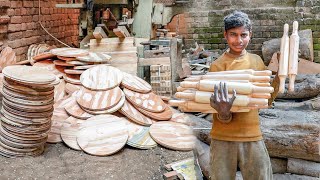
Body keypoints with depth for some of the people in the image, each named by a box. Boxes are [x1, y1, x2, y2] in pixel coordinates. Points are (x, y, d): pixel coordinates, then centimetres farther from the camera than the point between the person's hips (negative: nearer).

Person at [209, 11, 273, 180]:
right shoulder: (217, 65, -5)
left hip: (253, 136, 3)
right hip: (223, 139, -3)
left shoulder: (256, 60, 7)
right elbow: (223, 118, -8)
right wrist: (224, 114, -31)